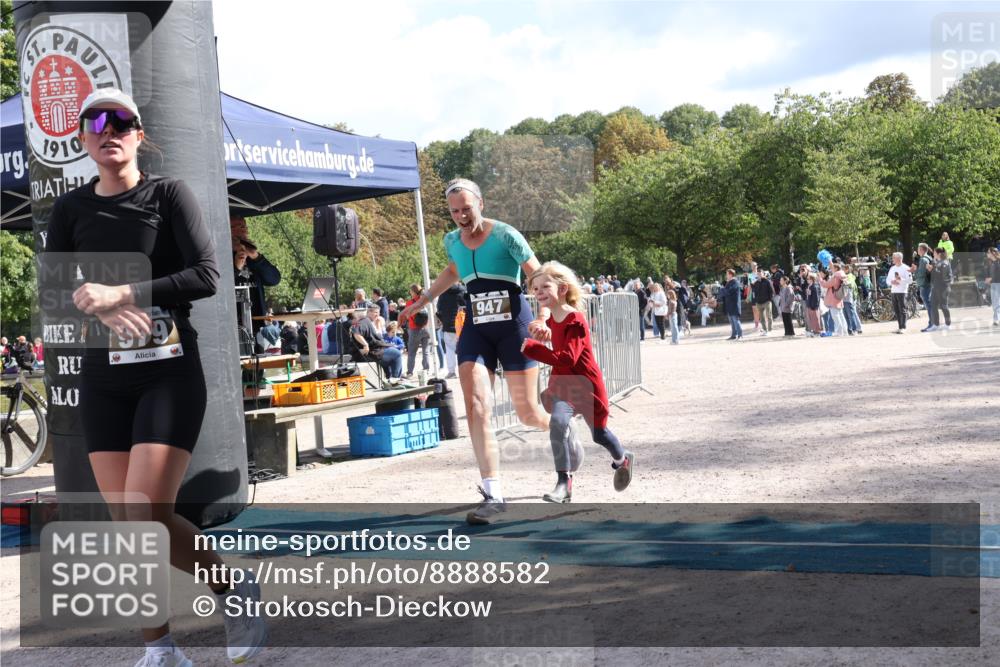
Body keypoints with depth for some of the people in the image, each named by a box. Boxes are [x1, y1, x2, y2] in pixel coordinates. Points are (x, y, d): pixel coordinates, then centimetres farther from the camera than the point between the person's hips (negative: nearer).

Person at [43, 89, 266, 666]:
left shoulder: (169, 195, -1)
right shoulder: (71, 209, 9)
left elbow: (207, 276, -11)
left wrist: (123, 294, -18)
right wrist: (101, 307, -15)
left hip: (171, 370, -4)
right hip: (103, 378, 4)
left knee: (148, 517, -14)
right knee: (126, 524, 3)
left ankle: (236, 588, 11)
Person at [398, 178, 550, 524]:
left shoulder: (505, 235, -11)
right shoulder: (452, 241, 5)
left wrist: (543, 318, -25)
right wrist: (421, 301, 31)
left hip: (514, 325, -4)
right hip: (475, 329, 4)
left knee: (527, 412, 1)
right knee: (475, 406, -14)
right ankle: (493, 495, -13)